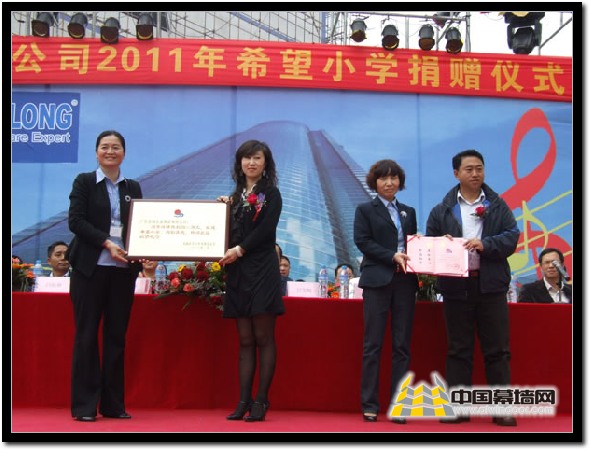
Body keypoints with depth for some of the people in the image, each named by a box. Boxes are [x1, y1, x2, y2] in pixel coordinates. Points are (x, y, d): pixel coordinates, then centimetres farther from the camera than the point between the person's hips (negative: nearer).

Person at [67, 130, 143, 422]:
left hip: (123, 268, 3)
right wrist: (107, 243, -16)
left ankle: (113, 404, 11)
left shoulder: (133, 187, 15)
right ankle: (84, 405, 6)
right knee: (86, 335, 0)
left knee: (117, 335, 5)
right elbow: (76, 221, -6)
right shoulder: (84, 182, 5)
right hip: (90, 267, -3)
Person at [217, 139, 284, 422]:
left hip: (262, 270, -6)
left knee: (263, 338, -3)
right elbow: (229, 231, 18)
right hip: (237, 272, 6)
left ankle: (261, 401, 1)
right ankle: (244, 401, 8)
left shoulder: (271, 194, 2)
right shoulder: (236, 195, 18)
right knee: (245, 340, 6)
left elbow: (266, 229, -10)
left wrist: (240, 250, -16)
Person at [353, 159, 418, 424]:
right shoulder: (365, 210, 7)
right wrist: (392, 256, -15)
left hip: (405, 281, 4)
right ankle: (369, 405, 3)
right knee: (373, 344, -2)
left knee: (402, 345, 2)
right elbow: (362, 241, -5)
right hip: (377, 281, -4)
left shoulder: (409, 212, 19)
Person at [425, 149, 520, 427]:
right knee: (458, 349, 6)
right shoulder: (441, 210, 10)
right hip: (455, 286, 1)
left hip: (491, 285, 0)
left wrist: (486, 244, -15)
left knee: (497, 349, 2)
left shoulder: (498, 206, 9)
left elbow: (512, 237, 0)